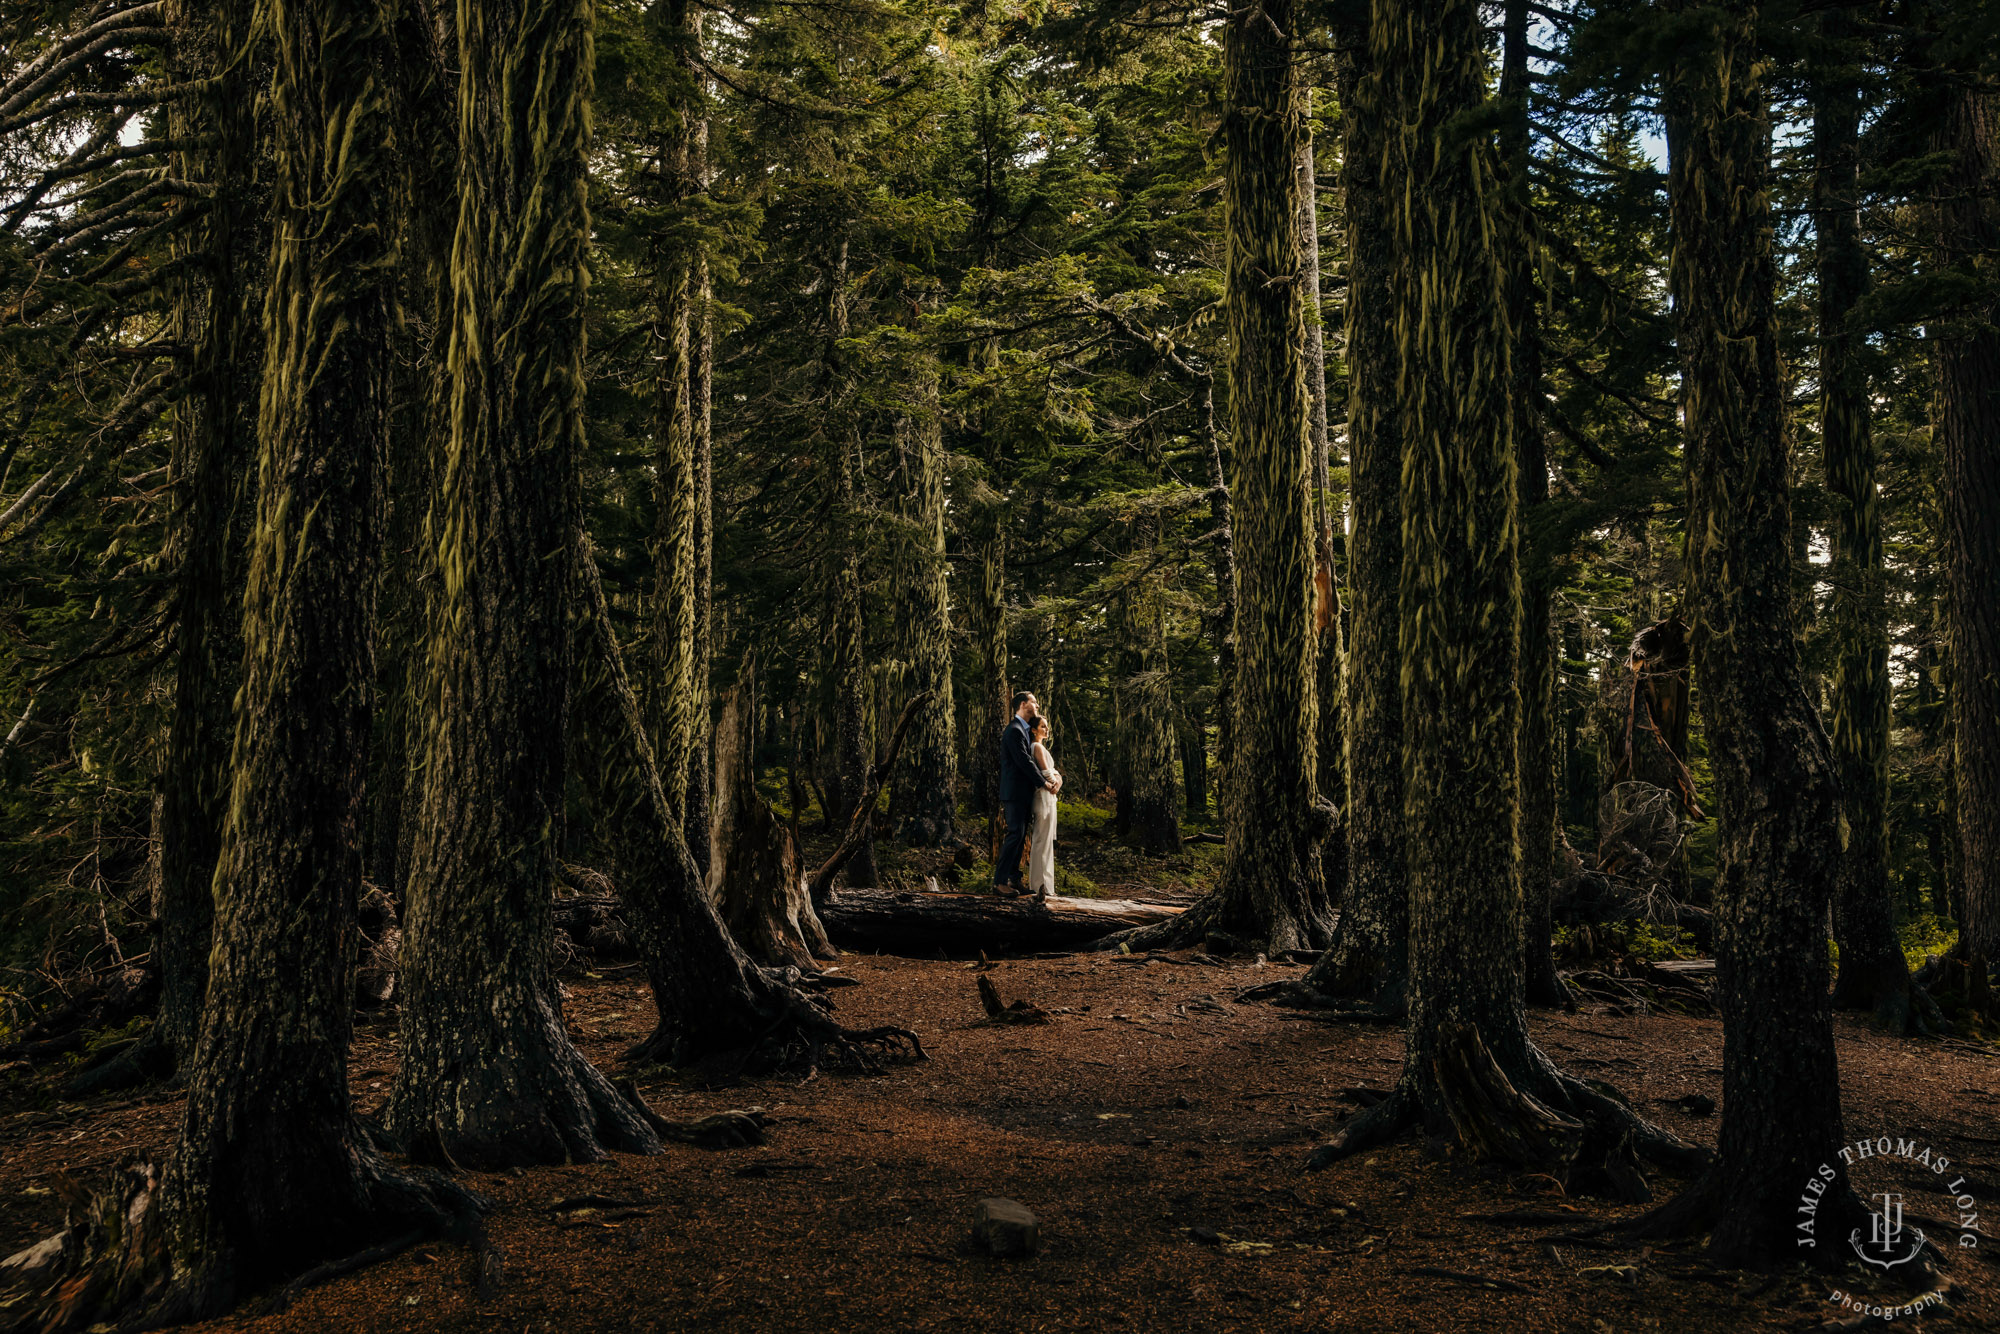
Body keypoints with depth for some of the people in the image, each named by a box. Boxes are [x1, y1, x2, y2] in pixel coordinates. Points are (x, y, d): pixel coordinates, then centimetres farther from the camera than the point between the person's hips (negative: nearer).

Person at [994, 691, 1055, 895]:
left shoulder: (1025, 729, 17)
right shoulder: (1014, 730, -15)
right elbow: (1025, 761, -18)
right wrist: (1043, 782, -10)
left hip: (1024, 792, 10)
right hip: (1015, 792, -10)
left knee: (1020, 836, 10)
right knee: (1015, 834, -11)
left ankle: (1014, 878, 15)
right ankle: (1000, 880, -9)